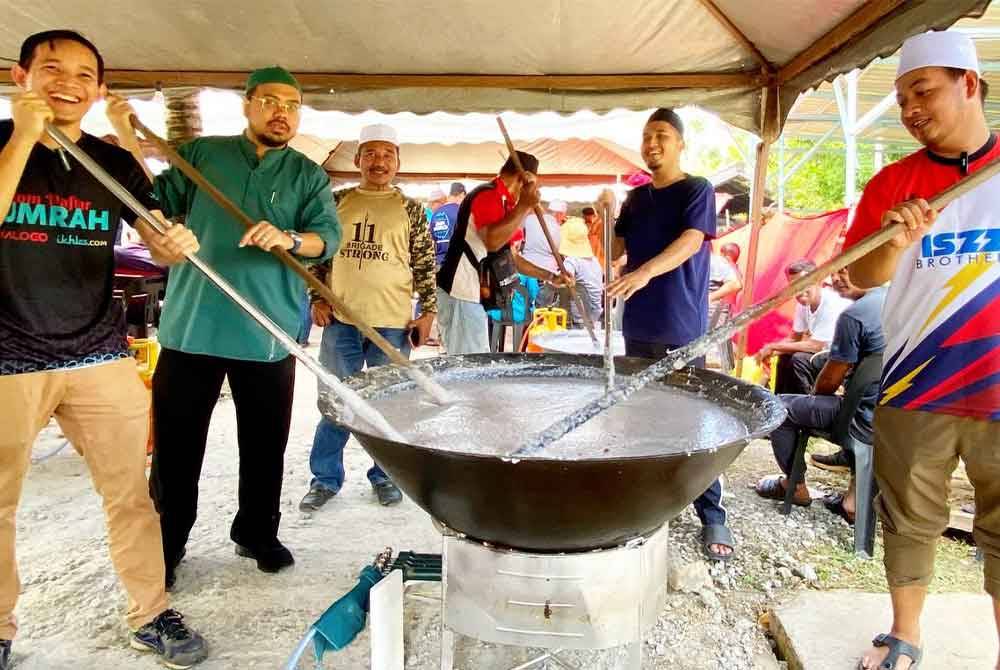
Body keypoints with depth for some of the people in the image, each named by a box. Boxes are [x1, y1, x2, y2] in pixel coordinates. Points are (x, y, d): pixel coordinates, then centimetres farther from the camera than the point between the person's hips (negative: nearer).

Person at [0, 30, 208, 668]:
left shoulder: (115, 163, 5)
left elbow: (161, 247, 4)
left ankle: (151, 615, 21)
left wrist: (179, 243, -19)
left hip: (101, 356, 2)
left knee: (131, 492, 6)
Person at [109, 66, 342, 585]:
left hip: (268, 334, 1)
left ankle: (257, 533, 31)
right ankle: (166, 543, 26)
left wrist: (290, 239, -25)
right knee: (176, 444, 7)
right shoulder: (201, 154, 9)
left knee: (265, 445, 11)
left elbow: (329, 235, -5)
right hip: (191, 327, 0)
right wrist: (127, 140, -7)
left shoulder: (309, 175, 9)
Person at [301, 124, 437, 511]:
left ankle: (385, 475, 26)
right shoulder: (337, 201, 8)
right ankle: (325, 478, 24)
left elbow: (425, 265, 4)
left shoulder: (410, 210, 4)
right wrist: (317, 299, 1)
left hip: (392, 323, -1)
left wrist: (428, 311, -3)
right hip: (341, 320, 1)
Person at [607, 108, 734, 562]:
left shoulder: (697, 190, -2)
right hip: (639, 324, 6)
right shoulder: (636, 198, 16)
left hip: (682, 326, -5)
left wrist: (645, 272, -35)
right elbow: (614, 252, 13)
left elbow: (690, 242, -19)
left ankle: (712, 517, 5)